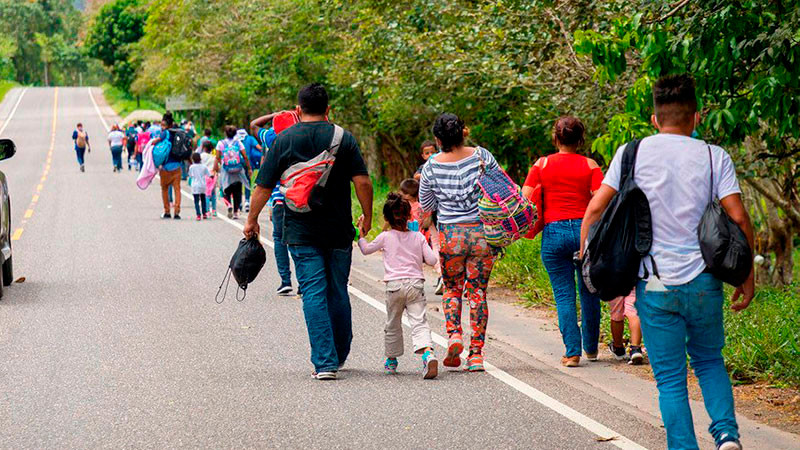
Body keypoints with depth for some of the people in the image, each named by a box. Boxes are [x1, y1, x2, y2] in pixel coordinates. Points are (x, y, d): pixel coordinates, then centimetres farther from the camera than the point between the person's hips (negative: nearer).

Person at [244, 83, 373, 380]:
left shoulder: (283, 140, 0)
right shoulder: (344, 139, 0)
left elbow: (263, 187, 1)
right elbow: (363, 182, -7)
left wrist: (252, 221, 13)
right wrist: (367, 217, 7)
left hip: (301, 232, -1)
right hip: (339, 231, 1)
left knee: (314, 294, -2)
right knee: (338, 292, 13)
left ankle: (325, 362, -10)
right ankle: (339, 356, 26)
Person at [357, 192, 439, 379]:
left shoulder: (385, 237, 2)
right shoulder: (418, 237, 5)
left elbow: (366, 249, 16)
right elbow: (432, 260, 4)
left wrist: (361, 233, 30)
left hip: (394, 285, 0)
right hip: (416, 284, 0)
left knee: (392, 325, 16)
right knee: (419, 322, -9)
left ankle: (391, 361, 29)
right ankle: (427, 353, -33)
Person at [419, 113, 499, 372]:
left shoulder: (432, 166, -3)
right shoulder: (481, 155, -4)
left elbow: (426, 205, 9)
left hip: (450, 234, 0)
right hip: (483, 232, 0)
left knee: (452, 288, 17)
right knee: (478, 292, 5)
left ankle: (453, 333, -6)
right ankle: (476, 353, 2)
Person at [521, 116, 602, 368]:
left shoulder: (542, 165, 4)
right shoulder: (589, 165, 2)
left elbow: (525, 199, 0)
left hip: (553, 233, 0)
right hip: (584, 230, 0)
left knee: (564, 295, 4)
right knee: (589, 292, 14)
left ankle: (572, 352, -1)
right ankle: (591, 348, 24)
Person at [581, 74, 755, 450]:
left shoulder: (633, 153, 2)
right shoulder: (715, 157, 1)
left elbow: (594, 210, -2)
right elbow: (738, 218, -5)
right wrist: (747, 276, 5)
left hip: (655, 285, -1)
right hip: (704, 281, 1)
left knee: (670, 378, 7)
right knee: (709, 361, 21)